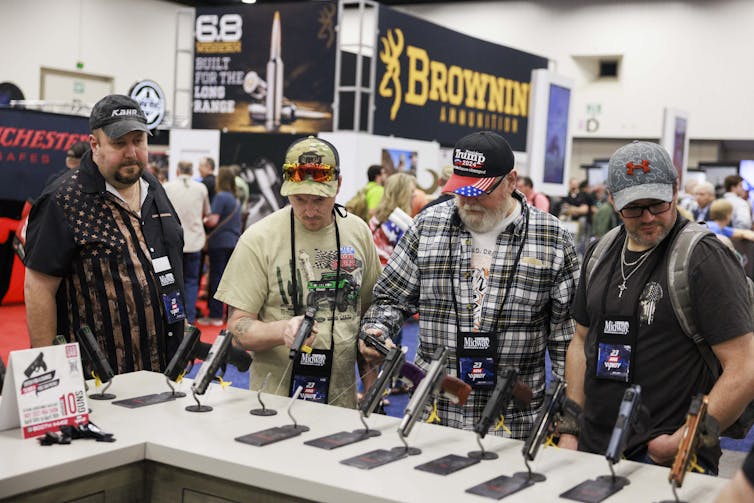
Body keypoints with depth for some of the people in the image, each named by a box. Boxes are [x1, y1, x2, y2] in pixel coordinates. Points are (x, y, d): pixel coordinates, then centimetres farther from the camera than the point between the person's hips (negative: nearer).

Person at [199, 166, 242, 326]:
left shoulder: (221, 196, -11)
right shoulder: (235, 199, 14)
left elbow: (213, 220, -17)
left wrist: (203, 221, 4)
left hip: (220, 243, -8)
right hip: (234, 242, 8)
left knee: (216, 277, -3)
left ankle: (215, 316, -1)